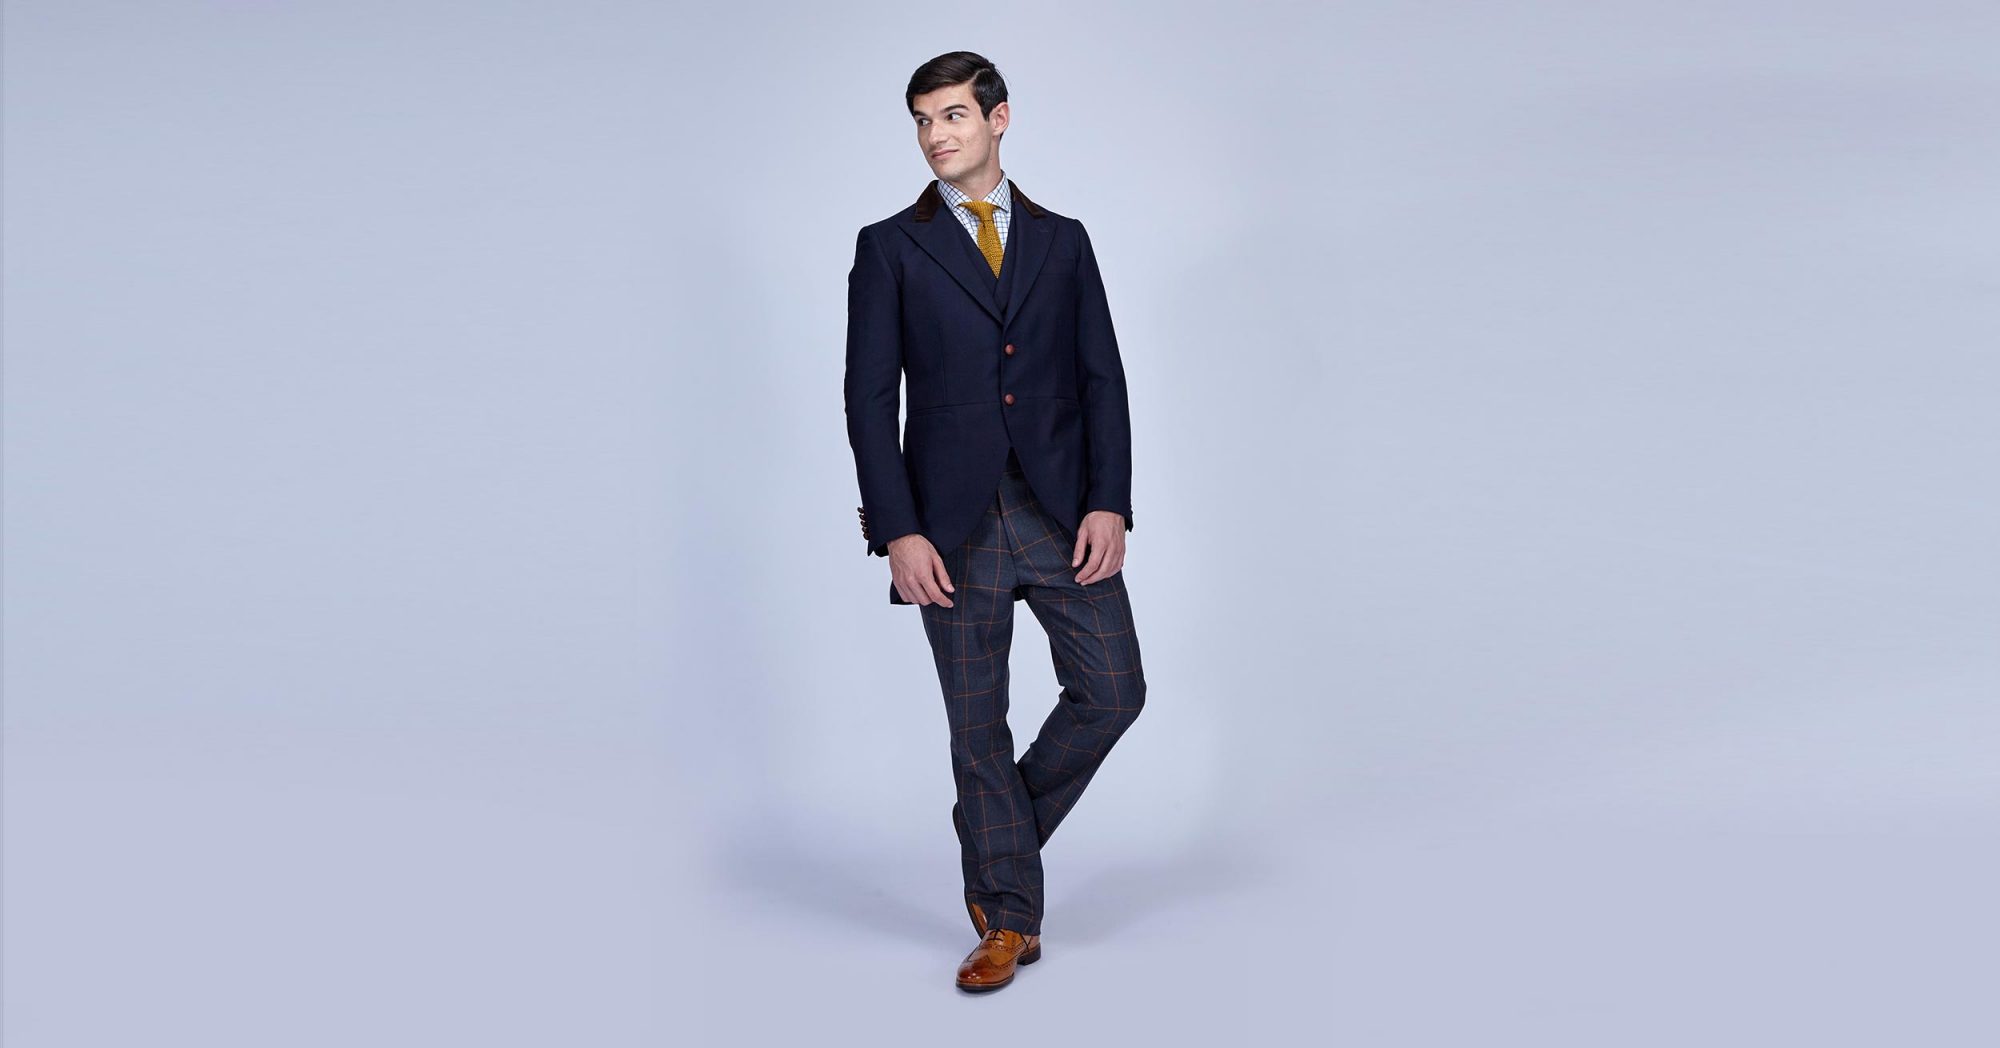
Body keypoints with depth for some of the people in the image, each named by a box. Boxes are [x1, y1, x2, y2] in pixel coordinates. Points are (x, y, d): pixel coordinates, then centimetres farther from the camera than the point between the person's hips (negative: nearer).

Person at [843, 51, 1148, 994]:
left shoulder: (1062, 241, 11)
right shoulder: (890, 248, 4)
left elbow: (1102, 379, 6)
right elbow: (869, 398, -2)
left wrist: (1110, 503, -6)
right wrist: (898, 532, -11)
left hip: (1063, 513, 2)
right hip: (954, 524, -2)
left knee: (1112, 692, -4)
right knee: (977, 727, 3)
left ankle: (998, 838, 21)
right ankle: (1008, 921, 15)